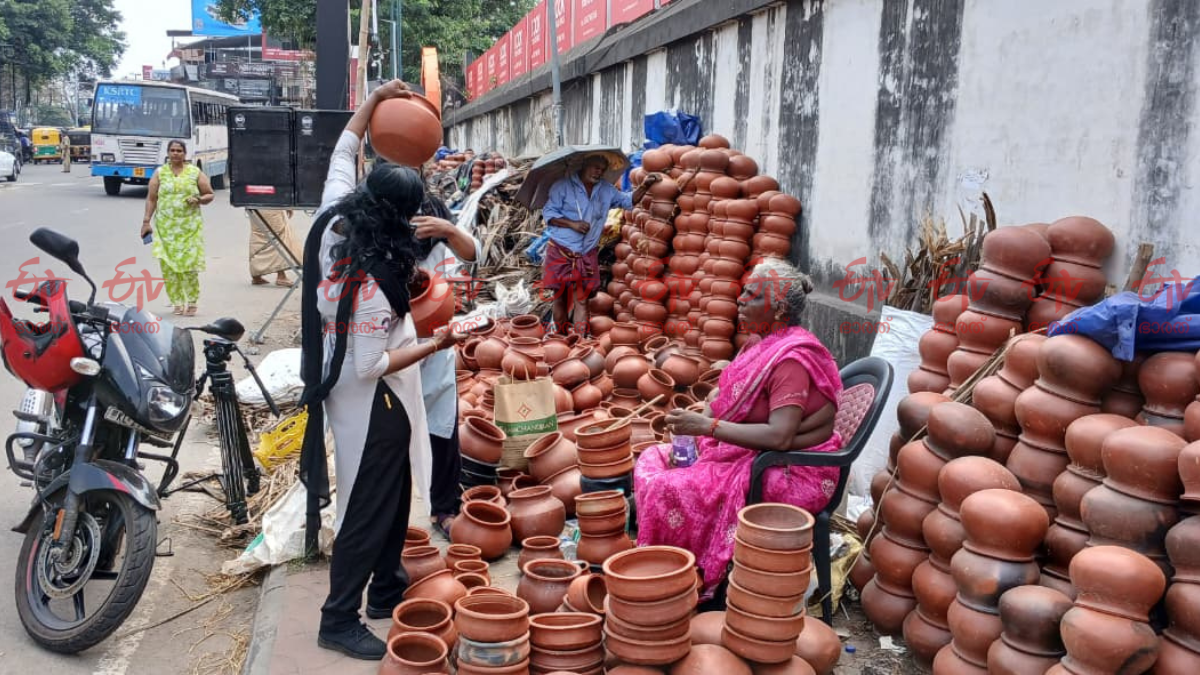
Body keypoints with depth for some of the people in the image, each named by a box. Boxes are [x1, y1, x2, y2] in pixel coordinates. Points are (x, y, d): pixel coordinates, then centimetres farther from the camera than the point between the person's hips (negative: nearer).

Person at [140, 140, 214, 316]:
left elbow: (210, 195, 11)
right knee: (168, 265, -2)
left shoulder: (195, 172, 8)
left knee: (189, 264, -8)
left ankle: (191, 303, 2)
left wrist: (199, 199, -10)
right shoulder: (160, 173, 10)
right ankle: (177, 302, 7)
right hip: (165, 227, 1)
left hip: (190, 227, -1)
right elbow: (151, 199, 9)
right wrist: (146, 222, 3)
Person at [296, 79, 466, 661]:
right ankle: (339, 620, 18)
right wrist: (434, 346, -25)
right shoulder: (371, 283, -31)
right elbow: (368, 366, -26)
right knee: (371, 508, 4)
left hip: (341, 387, 9)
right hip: (373, 403, -9)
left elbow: (342, 153, 6)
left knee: (393, 496, 21)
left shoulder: (332, 222, -9)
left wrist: (376, 98, 7)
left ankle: (387, 590, 37)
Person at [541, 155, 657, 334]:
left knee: (581, 300, -1)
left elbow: (628, 200, 15)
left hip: (587, 255, 3)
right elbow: (548, 213, -7)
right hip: (560, 252, -3)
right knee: (560, 297, 6)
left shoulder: (607, 190, 10)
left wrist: (644, 186, -4)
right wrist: (572, 224, -19)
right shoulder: (563, 185, -5)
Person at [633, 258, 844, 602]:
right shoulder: (759, 343, 6)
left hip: (792, 473, -10)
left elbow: (779, 436, -31)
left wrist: (707, 426, -27)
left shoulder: (791, 359, -22)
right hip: (747, 453, 10)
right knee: (652, 461, 3)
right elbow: (721, 398, 11)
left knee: (668, 490, -21)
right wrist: (689, 434, -7)